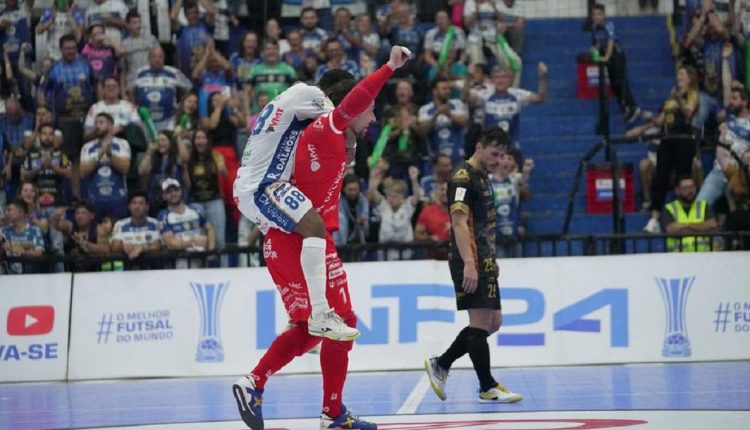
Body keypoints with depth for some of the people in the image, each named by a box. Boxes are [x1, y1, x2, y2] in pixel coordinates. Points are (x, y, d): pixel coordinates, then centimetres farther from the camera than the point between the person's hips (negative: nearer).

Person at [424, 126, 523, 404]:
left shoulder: (483, 178, 19)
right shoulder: (463, 178, -12)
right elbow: (459, 222, -21)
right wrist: (469, 263, -29)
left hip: (485, 262, 10)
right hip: (472, 263, -10)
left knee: (493, 322, 11)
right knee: (481, 322, -7)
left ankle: (440, 365, 17)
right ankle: (487, 388, -2)